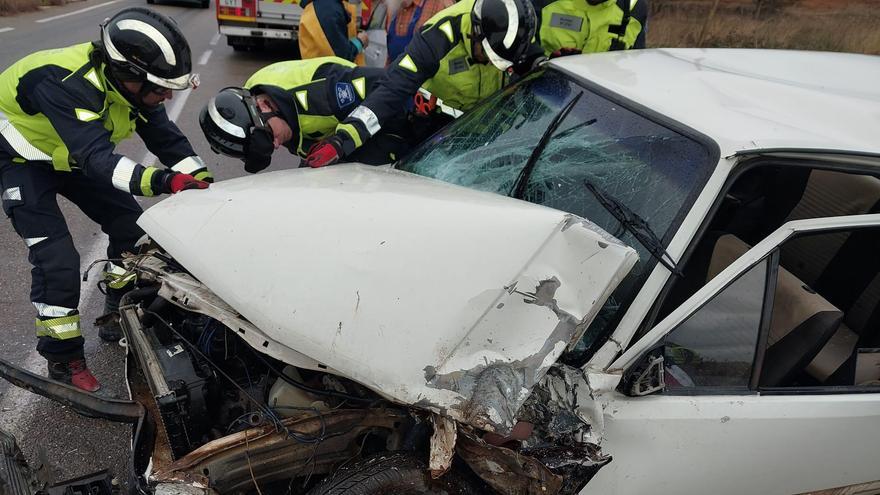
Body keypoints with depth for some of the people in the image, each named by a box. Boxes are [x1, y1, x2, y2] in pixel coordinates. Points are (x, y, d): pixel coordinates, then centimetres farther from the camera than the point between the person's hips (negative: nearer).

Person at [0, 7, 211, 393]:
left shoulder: (129, 83, -18)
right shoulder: (65, 83, -40)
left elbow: (168, 140, -14)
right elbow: (97, 158, -49)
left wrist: (206, 185, -26)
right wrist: (162, 181, -63)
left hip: (70, 156, 7)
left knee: (129, 224, 4)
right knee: (56, 259, -16)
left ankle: (120, 318, 21)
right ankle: (63, 360, 1)